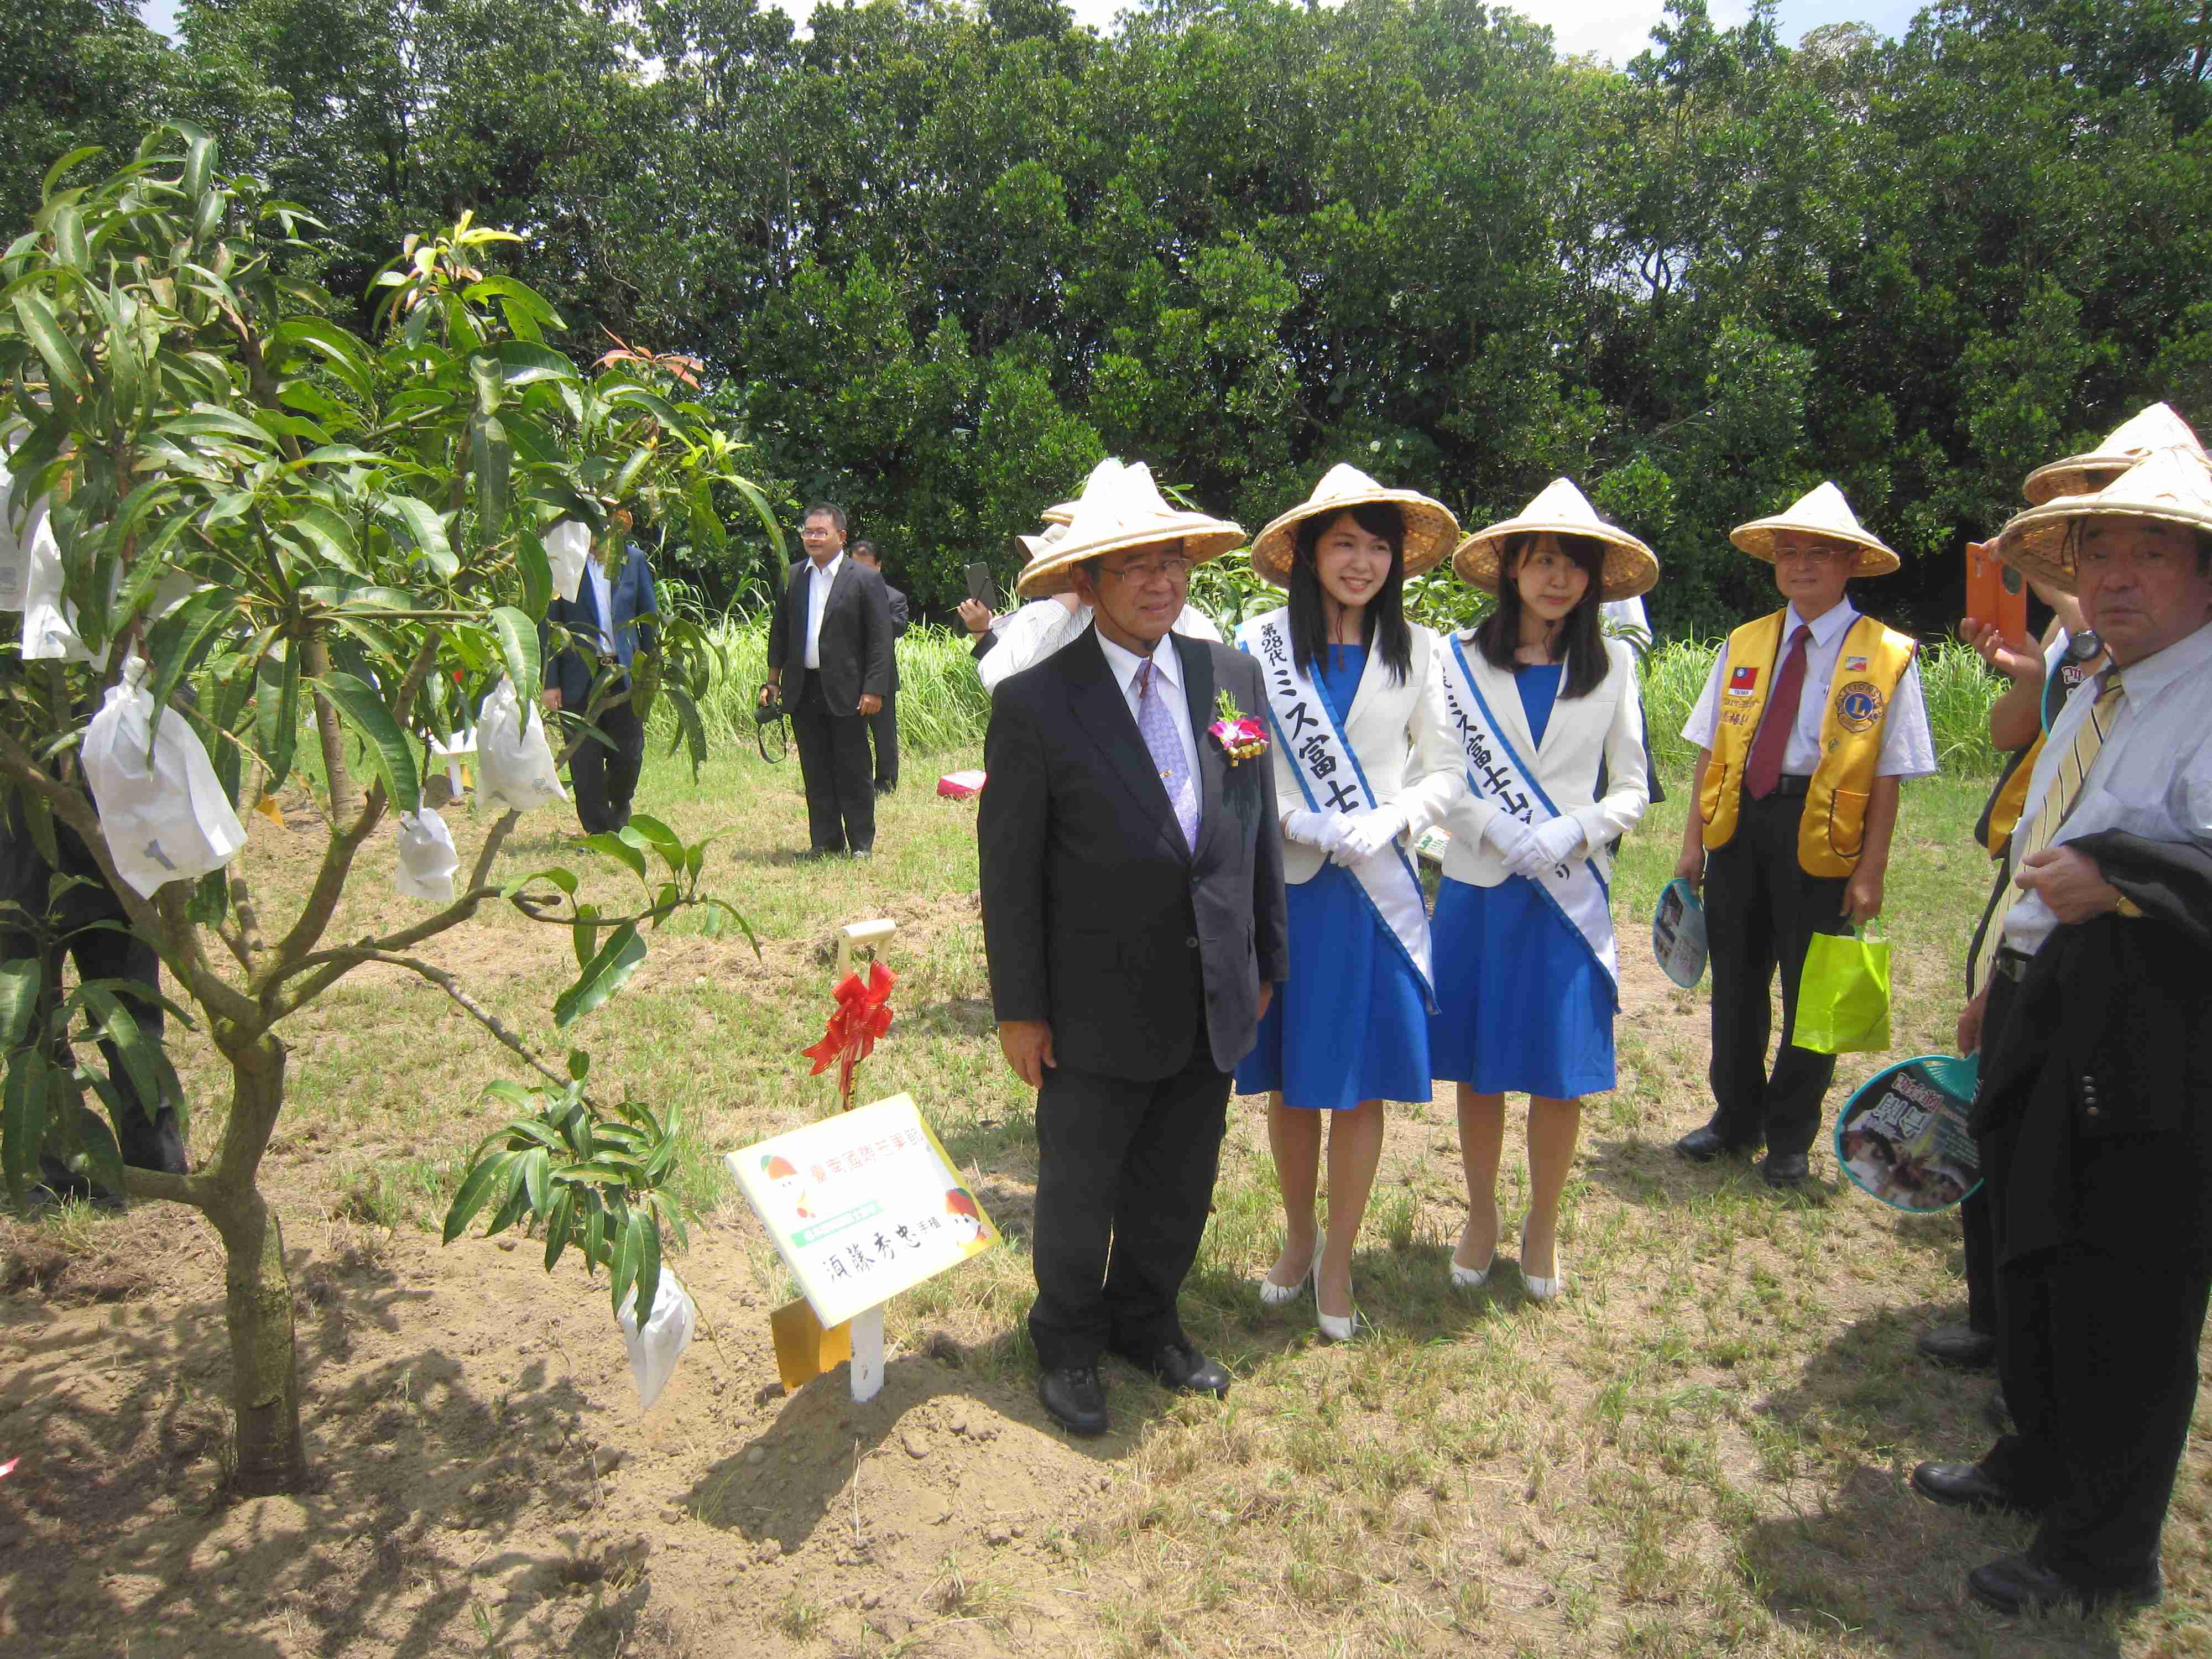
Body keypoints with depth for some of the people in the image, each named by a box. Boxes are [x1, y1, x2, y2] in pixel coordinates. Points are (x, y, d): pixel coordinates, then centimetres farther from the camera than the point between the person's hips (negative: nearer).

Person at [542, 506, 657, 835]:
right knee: (585, 761, 3)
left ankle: (620, 808, 34)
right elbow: (548, 624, 0)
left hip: (625, 673, 2)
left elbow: (650, 617, 12)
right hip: (579, 678, -1)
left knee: (629, 756, 5)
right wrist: (550, 682, -5)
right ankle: (598, 830, 15)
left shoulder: (633, 558, 6)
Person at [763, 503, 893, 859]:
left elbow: (880, 639, -6)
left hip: (846, 691, -4)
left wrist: (874, 689, -12)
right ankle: (824, 841, 18)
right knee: (815, 770, 9)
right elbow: (779, 631, 16)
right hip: (804, 692, 5)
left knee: (853, 771, 1)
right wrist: (773, 680, 11)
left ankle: (861, 843, 11)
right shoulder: (792, 577, 10)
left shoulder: (865, 579, -4)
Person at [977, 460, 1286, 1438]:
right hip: (1099, 1011, -4)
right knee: (1079, 1193, 15)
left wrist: (1265, 962, 9)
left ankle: (1146, 1322, 45)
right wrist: (1020, 1010, -9)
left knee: (1179, 1190, 20)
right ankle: (1069, 1343, 40)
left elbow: (1258, 826, 7)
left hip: (1213, 1003, 4)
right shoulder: (1034, 702, -13)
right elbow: (1008, 869, -10)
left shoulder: (1234, 676, 1)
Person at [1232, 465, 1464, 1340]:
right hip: (1284, 885, -1)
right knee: (1290, 1080, 11)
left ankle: (1337, 1264, 26)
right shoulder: (1260, 642, -1)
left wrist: (1387, 823, -14)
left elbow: (1445, 773, 4)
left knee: (1361, 1086, 8)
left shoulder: (1417, 649, 3)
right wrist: (1296, 823, -17)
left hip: (1376, 891, 1)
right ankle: (1298, 1238, 34)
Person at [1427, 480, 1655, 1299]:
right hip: (1478, 887, -1)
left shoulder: (1613, 664, 5)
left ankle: (1542, 1228, 26)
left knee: (1561, 1074, 6)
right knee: (1478, 1066, 8)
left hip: (1573, 895, 1)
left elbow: (1630, 789, 5)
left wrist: (1574, 836, -14)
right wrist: (1505, 834, -17)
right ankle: (1481, 1217, 29)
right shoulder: (1463, 659, 1)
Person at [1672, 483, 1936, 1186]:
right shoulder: (1744, 645, 8)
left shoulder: (1887, 657, -3)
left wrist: (1870, 873, -10)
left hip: (1820, 836, -3)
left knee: (1811, 993, 8)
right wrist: (1694, 841, 3)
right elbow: (1711, 751, 7)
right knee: (1736, 982, 14)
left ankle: (1790, 1138, 26)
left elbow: (1887, 778, -6)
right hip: (1737, 823, 4)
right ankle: (1736, 1117, 32)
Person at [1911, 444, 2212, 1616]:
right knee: (2033, 1259, 22)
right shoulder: (2094, 696, 16)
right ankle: (2042, 1466, 43)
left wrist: (2117, 880, -37)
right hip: (2047, 1022, 10)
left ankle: (2107, 1553, 22)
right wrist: (2003, 984, 24)